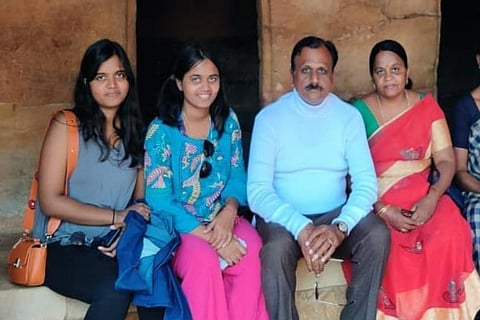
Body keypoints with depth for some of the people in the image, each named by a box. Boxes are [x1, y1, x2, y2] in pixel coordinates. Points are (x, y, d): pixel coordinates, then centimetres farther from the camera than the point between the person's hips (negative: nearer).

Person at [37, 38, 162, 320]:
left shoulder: (135, 132, 14)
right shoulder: (66, 125, -1)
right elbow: (50, 202, -8)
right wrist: (117, 217, -13)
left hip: (117, 247, 4)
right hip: (64, 249, -3)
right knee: (115, 288, -32)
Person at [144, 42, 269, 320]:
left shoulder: (228, 120, 3)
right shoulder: (161, 131, -10)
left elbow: (238, 176, 6)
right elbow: (160, 201, -14)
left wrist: (229, 211, -17)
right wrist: (210, 237, -24)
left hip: (222, 218, 3)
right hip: (178, 228, -3)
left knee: (252, 250, -28)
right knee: (203, 259, -34)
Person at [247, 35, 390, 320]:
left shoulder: (349, 116, 1)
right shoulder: (269, 117, -5)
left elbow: (366, 182, -7)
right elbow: (257, 190, -13)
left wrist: (340, 227, -26)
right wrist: (301, 229, -30)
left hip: (336, 214, 3)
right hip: (284, 218, -2)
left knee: (378, 235, -26)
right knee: (275, 250, -34)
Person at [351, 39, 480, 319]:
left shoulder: (427, 106, 6)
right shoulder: (359, 112, -2)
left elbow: (447, 161, 1)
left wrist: (432, 198, -18)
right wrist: (384, 210, -18)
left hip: (421, 196, 2)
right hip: (374, 201, -2)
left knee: (451, 234, -28)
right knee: (389, 245, -32)